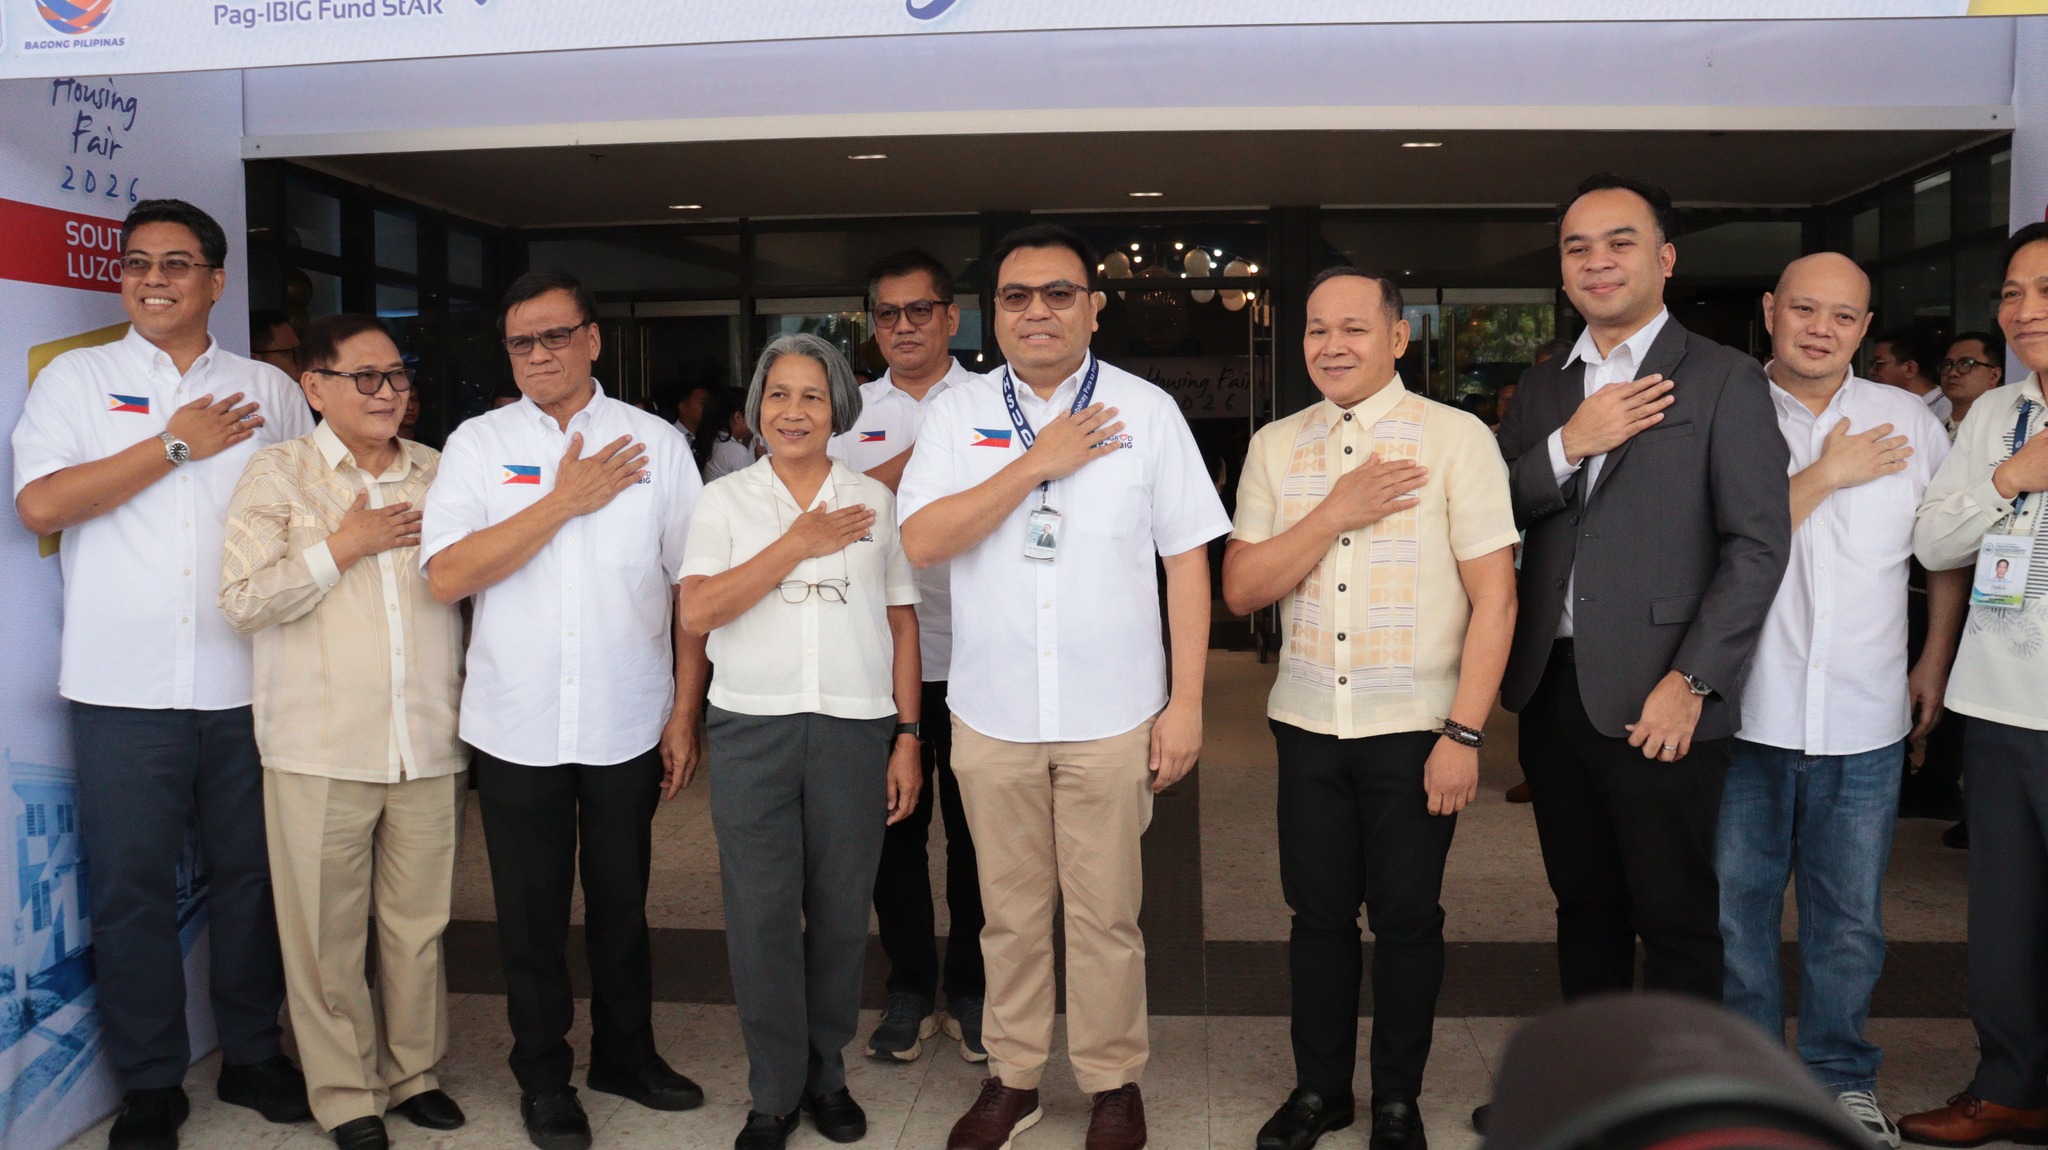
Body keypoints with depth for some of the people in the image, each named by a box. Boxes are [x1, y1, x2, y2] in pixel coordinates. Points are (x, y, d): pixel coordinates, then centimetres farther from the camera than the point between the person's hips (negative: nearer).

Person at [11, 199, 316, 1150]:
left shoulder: (270, 391, 9)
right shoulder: (77, 379, 5)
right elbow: (39, 505, -9)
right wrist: (178, 443, -9)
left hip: (248, 684, 1)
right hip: (123, 687, -1)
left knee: (253, 876, 10)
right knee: (130, 887, 6)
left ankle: (251, 1054, 27)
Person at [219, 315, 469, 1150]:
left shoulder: (441, 474, 10)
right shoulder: (278, 474, 1)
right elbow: (242, 602, -8)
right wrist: (343, 546, -10)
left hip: (428, 739, 3)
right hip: (321, 747, -2)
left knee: (419, 922, 11)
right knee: (327, 929, 6)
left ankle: (413, 1071, 28)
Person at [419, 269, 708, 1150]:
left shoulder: (655, 442, 0)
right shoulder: (478, 444, 0)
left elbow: (691, 584, 1)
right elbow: (446, 575, -12)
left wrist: (685, 713, -2)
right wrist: (565, 501, -14)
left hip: (628, 725, 0)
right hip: (516, 728, 0)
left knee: (620, 900, 14)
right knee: (531, 910, 12)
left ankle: (626, 1053, 35)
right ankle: (543, 1077, 30)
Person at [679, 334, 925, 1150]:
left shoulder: (873, 501, 9)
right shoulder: (725, 501, 5)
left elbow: (901, 622, 9)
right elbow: (697, 612, -8)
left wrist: (908, 736, 4)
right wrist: (798, 544, -9)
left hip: (855, 728, 1)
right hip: (751, 730, -1)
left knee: (841, 910, 7)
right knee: (761, 914, 2)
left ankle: (826, 1075, 26)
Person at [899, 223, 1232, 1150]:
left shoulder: (1146, 411, -1)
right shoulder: (957, 414, 2)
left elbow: (1186, 557, -1)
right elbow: (922, 541, -10)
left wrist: (1185, 702, -5)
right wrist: (1038, 462, -16)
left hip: (1113, 717, -1)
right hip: (991, 714, 2)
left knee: (1105, 914, 9)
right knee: (1010, 912, 15)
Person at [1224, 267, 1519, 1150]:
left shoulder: (1457, 439, -6)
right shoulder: (1274, 447, 4)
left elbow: (1495, 594, -8)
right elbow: (1240, 590, 0)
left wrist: (1464, 732, -12)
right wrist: (1335, 515, -13)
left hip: (1416, 727, -3)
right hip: (1309, 722, 3)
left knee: (1407, 918, 9)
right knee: (1319, 911, 12)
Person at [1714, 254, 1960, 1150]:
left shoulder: (1908, 420, 6)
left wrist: (1937, 662, 11)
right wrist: (1825, 477, -11)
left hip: (1864, 719, 2)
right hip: (1743, 713, -2)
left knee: (1851, 916, 10)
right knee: (1736, 906, 8)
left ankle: (1841, 1076, 28)